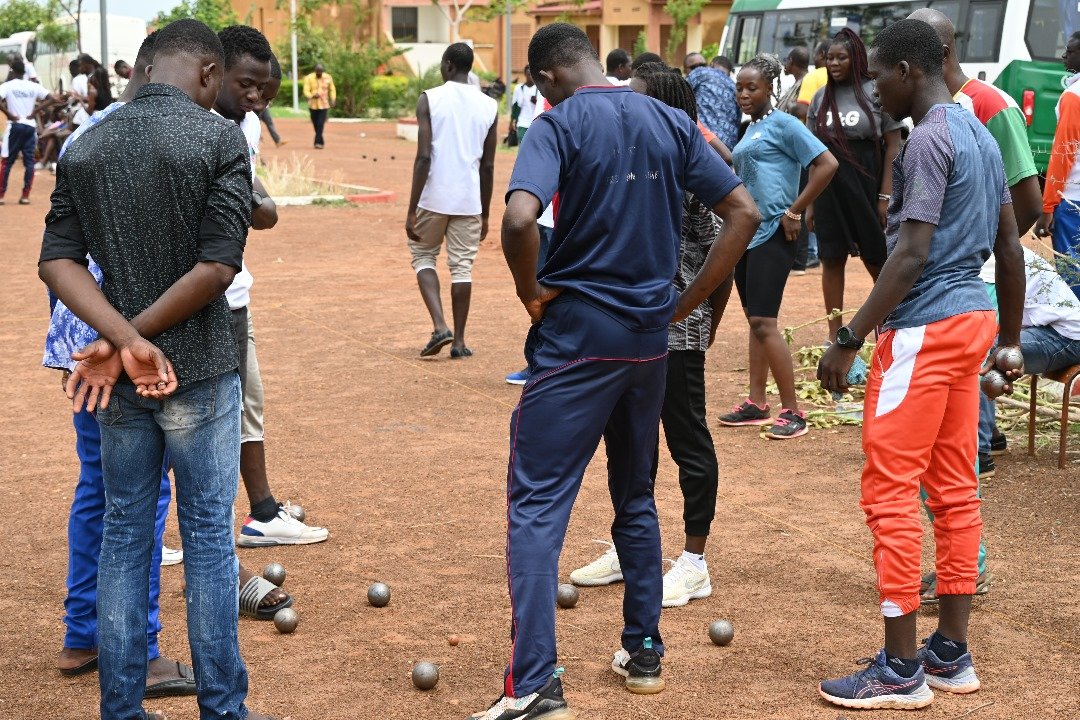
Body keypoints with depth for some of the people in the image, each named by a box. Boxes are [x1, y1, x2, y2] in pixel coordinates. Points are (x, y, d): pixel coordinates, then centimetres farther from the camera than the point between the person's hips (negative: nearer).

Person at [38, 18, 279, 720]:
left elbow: (57, 260, -4)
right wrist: (128, 340, -12)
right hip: (201, 371, -4)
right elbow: (217, 267, -18)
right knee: (209, 536, 6)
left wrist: (124, 339, -15)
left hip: (118, 379, 4)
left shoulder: (85, 147, 4)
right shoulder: (220, 139, -10)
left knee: (124, 535, 13)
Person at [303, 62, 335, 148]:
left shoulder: (328, 78, 1)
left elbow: (332, 89, 14)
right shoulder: (309, 78, -5)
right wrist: (312, 96, -31)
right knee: (316, 125, 7)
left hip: (324, 105, -1)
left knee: (320, 124, -13)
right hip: (313, 105, 1)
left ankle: (318, 142, -15)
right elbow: (306, 91, -11)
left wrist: (333, 99, 1)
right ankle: (321, 142, 22)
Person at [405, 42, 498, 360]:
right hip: (469, 200, 2)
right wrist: (485, 214, 16)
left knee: (423, 256, 15)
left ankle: (440, 326, -2)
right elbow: (488, 166, 7)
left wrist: (412, 211, -9)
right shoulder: (489, 106, 5)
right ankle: (459, 341, 10)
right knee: (462, 266, 10)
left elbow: (423, 157, -12)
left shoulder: (430, 99, -5)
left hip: (434, 196, -2)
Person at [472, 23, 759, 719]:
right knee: (636, 498, 20)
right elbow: (744, 212, 6)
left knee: (537, 503, -4)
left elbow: (519, 220, -26)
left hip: (576, 335, -6)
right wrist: (687, 303, 7)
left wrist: (532, 294, -9)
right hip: (650, 337, 6)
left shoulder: (560, 124, -9)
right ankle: (644, 652, 28)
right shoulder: (672, 123, 7)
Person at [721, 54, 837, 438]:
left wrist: (794, 211, -15)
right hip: (745, 233, 9)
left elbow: (827, 164, -17)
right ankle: (756, 404, 18)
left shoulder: (784, 125, -10)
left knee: (764, 322, -12)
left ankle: (792, 411, -7)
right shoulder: (750, 129, 15)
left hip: (771, 234, -9)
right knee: (754, 320, 12)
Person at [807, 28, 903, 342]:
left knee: (877, 260, 3)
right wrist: (810, 201, 7)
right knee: (831, 260, 5)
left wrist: (885, 195, -11)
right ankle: (834, 335, 13)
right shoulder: (821, 97, 10)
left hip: (866, 183, -4)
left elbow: (893, 146, -4)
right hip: (829, 186, 4)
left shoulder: (876, 92, -3)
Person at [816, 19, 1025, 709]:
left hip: (923, 331, -10)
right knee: (955, 489, 12)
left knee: (890, 492, -5)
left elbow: (912, 253, -21)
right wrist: (1010, 340, 23)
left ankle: (901, 670, 0)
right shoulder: (981, 135, 14)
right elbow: (1011, 250, 17)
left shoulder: (929, 140, -13)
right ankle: (951, 654, 18)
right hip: (972, 320, 10)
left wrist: (848, 341, -20)